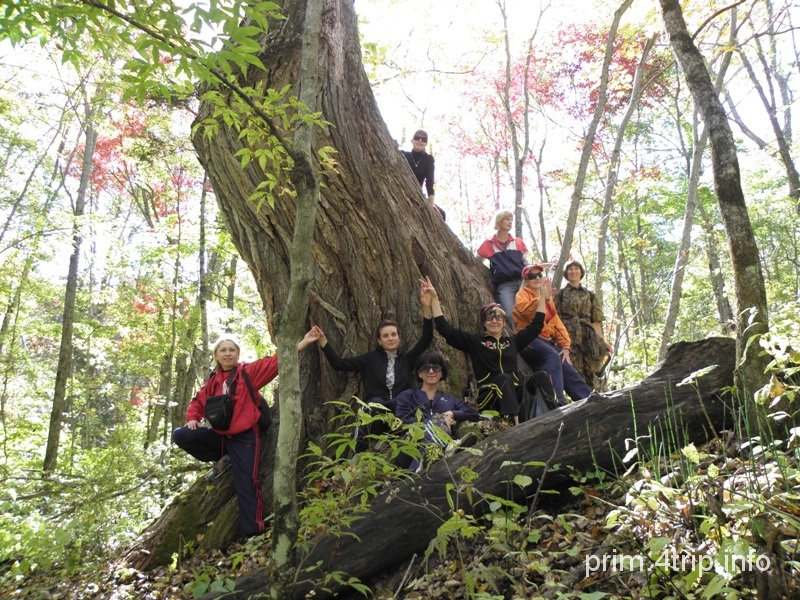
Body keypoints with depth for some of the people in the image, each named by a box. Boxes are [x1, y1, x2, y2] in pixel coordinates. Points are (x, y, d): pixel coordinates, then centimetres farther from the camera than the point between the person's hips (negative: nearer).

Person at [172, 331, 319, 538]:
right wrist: (192, 418, -2)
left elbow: (276, 362, -14)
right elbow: (198, 402, 20)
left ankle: (254, 532, -1)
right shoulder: (212, 381, 8)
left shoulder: (250, 371, -5)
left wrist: (303, 343, -24)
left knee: (246, 485, -10)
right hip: (219, 435, 5)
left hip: (244, 438, -5)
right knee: (180, 436, -9)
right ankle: (222, 460, 7)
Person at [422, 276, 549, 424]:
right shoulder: (475, 341, 11)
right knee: (503, 378, -36)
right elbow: (445, 329, 3)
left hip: (514, 394, 4)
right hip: (488, 397, -3)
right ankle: (514, 422, -53)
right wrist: (434, 298, -2)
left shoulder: (512, 341, 21)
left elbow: (536, 326, 27)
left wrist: (542, 297, 26)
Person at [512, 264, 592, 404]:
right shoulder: (523, 294, 3)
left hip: (547, 341, 7)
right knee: (552, 356, -33)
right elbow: (525, 311, -21)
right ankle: (556, 401, -42)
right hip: (529, 340, -7)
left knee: (570, 372, -6)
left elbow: (557, 322, 19)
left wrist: (565, 346, 7)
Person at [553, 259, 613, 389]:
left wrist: (603, 340, 8)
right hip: (569, 336, -3)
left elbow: (595, 321, 15)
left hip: (588, 338, 3)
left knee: (589, 372, -2)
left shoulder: (589, 295, 18)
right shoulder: (561, 293, 9)